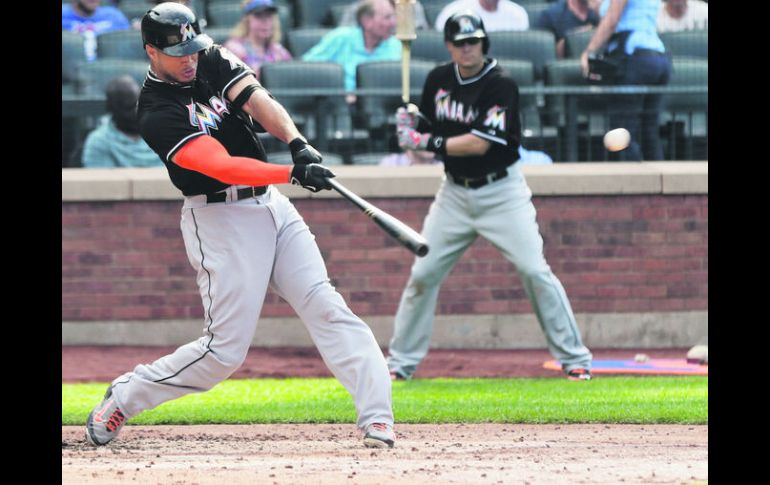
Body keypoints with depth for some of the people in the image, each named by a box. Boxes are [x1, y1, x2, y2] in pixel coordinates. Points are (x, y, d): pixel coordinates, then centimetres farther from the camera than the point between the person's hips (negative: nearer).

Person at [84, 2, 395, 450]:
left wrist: (298, 144, -26)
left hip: (271, 206, 7)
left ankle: (377, 419, -12)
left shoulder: (213, 60, 5)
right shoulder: (158, 114, -17)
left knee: (327, 309, -6)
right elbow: (222, 166, -27)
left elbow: (259, 102, -9)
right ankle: (124, 398, 13)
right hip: (222, 223, -7)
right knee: (225, 350, -6)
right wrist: (294, 173, -35)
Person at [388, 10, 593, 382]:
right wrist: (411, 124, -10)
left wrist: (426, 142, -23)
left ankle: (574, 359, -3)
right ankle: (401, 361, 12)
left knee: (534, 271, -11)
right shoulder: (438, 80, 2)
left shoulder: (501, 86, -16)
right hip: (454, 193, 5)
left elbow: (479, 143, -23)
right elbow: (429, 129, 13)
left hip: (501, 192, -5)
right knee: (423, 274, 2)